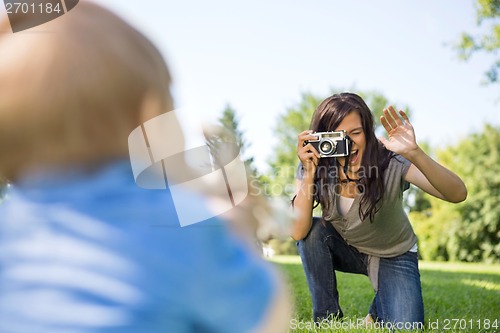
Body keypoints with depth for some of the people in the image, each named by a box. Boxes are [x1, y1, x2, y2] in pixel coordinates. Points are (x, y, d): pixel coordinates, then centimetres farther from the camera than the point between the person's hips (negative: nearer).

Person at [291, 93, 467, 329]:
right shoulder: (315, 167, -20)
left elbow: (458, 194, -38)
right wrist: (309, 173, -40)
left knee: (404, 328, -21)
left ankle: (378, 310, 17)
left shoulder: (390, 161, -28)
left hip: (393, 256, -2)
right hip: (345, 249, 2)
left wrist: (414, 153, -53)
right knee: (313, 231, -28)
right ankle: (328, 317, -9)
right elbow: (298, 232, -30)